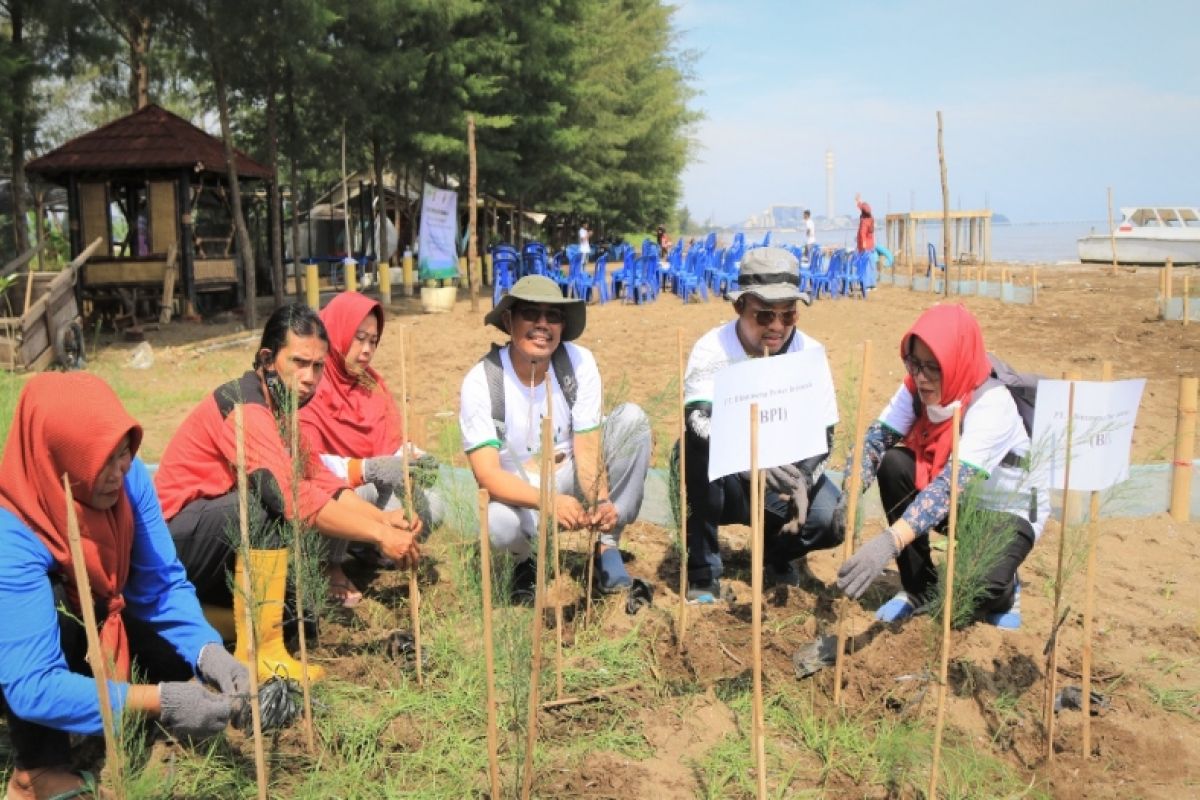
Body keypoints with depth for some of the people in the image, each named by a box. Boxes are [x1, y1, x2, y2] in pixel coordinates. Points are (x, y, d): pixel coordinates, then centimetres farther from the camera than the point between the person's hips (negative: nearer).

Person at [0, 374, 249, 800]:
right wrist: (157, 701, -47)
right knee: (48, 618, -35)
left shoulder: (128, 478, -23)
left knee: (182, 655, -16)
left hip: (89, 623, 5)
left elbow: (164, 585, -16)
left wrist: (208, 651, -34)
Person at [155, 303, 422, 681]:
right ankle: (259, 652, -26)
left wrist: (383, 518, -10)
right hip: (172, 537, -9)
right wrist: (379, 535, -30)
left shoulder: (280, 409, 7)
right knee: (268, 505, -32)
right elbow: (295, 496, -32)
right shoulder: (244, 408, -23)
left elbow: (321, 480, 4)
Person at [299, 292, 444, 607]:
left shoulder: (371, 383, 6)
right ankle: (332, 567, -11)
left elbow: (392, 446, 2)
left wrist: (411, 459, -20)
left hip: (372, 489, 7)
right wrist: (368, 469, -37)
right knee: (367, 494, -36)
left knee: (430, 507, -13)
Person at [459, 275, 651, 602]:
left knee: (632, 418, -19)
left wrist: (601, 502, -36)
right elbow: (487, 474, -26)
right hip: (519, 493, -3)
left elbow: (587, 447, -15)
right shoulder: (481, 381, -20)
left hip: (570, 480, 3)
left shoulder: (579, 362, -13)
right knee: (498, 523, -39)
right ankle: (526, 561, 3)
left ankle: (607, 547, -10)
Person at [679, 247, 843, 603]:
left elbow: (823, 432, -9)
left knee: (833, 516, -24)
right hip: (721, 479, -2)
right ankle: (703, 571, -17)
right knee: (699, 443, -34)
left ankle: (778, 554, 14)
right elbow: (699, 417, -34)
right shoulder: (713, 348, -16)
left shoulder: (810, 352, -7)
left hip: (783, 472, 3)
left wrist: (802, 480, -29)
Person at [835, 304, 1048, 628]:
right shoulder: (917, 388, -16)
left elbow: (952, 483, -44)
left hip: (1009, 512, -6)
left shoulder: (992, 404, -32)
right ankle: (920, 587, -4)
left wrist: (890, 541, -57)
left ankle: (1002, 591, 9)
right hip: (958, 503, 6)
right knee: (894, 464, -23)